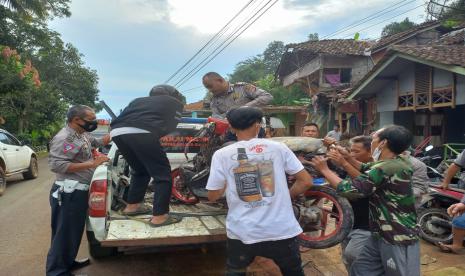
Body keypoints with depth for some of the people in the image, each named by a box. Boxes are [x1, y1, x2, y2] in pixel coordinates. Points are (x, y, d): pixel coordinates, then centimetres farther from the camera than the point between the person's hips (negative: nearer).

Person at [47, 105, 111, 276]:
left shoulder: (83, 134, 11)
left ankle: (68, 262, 35)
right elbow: (55, 165, -26)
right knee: (65, 232, 1)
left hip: (79, 191, 10)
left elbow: (100, 142, 26)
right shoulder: (64, 138, -18)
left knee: (75, 229, 20)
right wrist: (91, 164, -27)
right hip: (68, 193, -10)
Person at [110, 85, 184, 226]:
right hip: (140, 133, -6)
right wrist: (156, 134, 37)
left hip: (117, 132, 7)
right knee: (162, 174, 4)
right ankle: (159, 216, 0)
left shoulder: (139, 100, 38)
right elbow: (170, 126, 22)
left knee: (140, 171, 27)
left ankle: (132, 205, 32)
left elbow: (120, 118, 31)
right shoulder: (174, 103, 27)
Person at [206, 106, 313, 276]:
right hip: (282, 230, 1)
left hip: (242, 233, 0)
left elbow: (213, 196, 1)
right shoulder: (278, 147, -1)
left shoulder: (221, 155, -4)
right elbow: (306, 182, 2)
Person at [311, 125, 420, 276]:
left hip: (398, 240, -9)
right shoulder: (398, 161, 3)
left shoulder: (385, 168, -27)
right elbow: (365, 172, 14)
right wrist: (344, 160, 5)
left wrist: (324, 169, -13)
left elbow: (348, 189, -25)